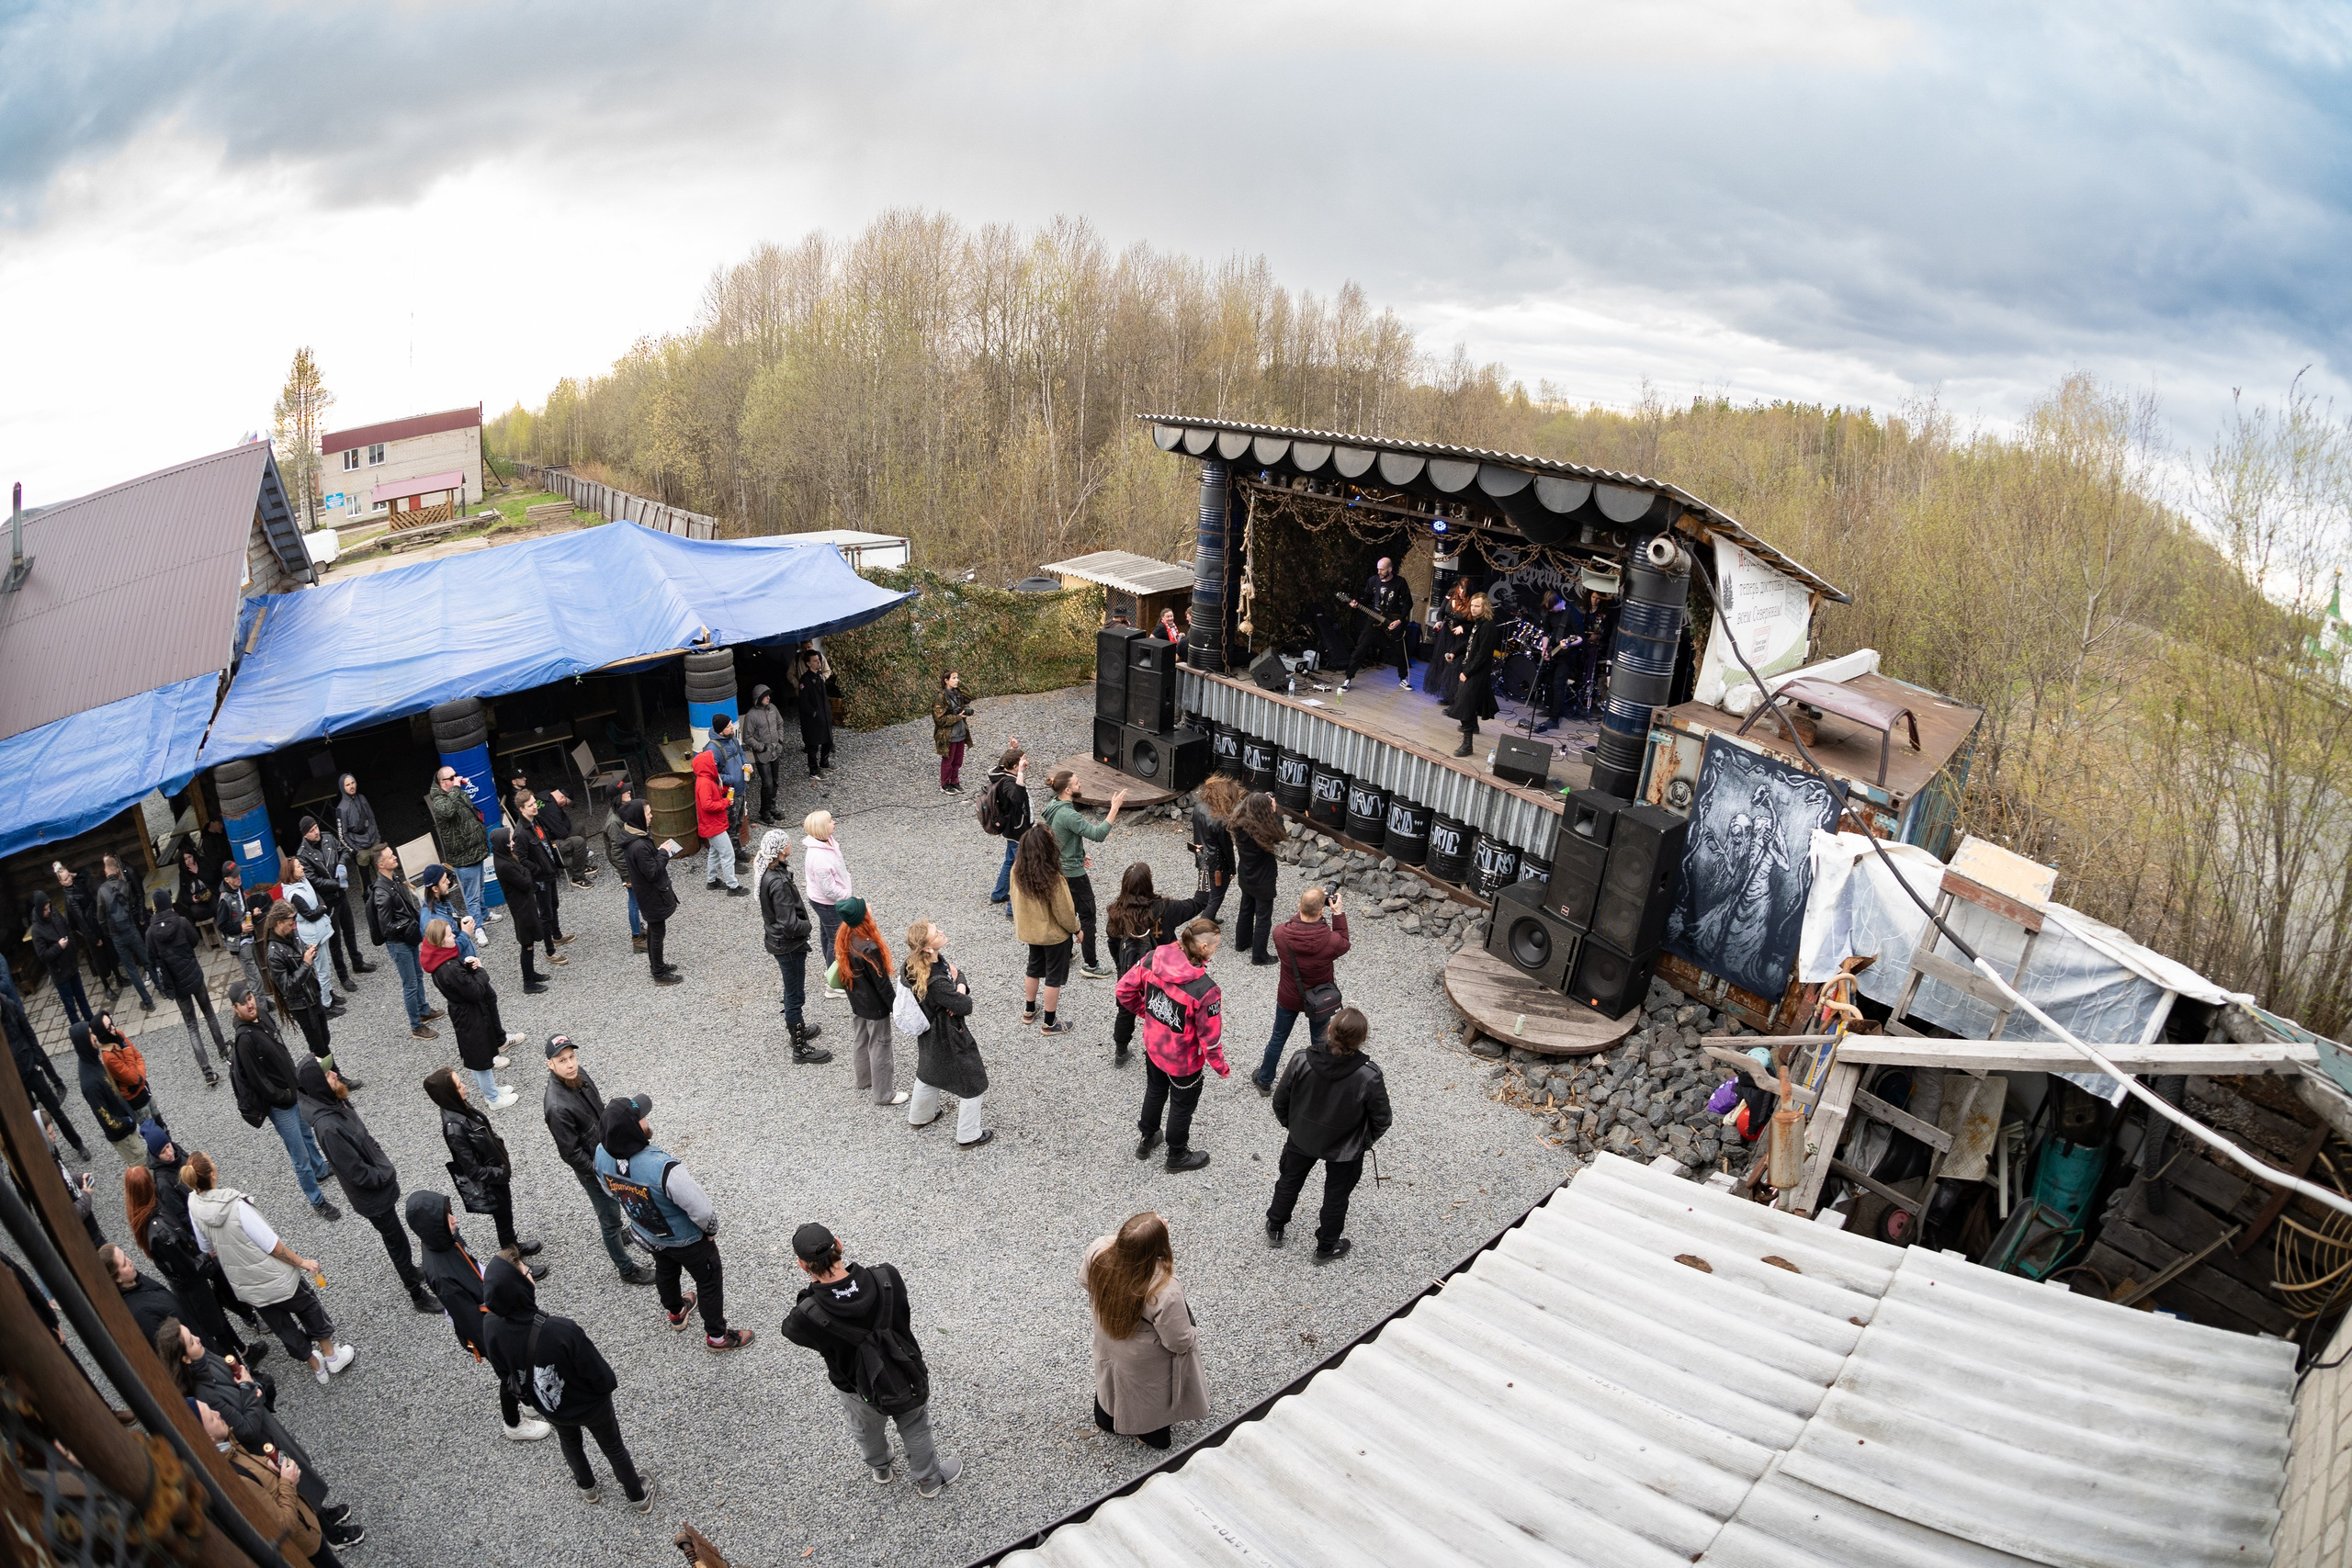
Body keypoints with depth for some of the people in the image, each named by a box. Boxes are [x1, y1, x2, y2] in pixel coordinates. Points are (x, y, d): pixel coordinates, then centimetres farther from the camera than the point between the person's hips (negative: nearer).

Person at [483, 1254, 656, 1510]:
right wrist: (609, 1383, -3)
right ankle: (638, 1497, 50)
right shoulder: (562, 1331, -43)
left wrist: (531, 1393, 13)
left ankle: (586, 1488, 62)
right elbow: (599, 1375, -28)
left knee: (569, 1442, 36)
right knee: (613, 1447, 26)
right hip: (590, 1404, -3)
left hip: (549, 1407, 4)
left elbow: (504, 1375, -8)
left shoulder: (492, 1330, -30)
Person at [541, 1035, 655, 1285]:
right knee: (609, 1215, 11)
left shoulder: (578, 1073, -13)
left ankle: (616, 1228, 61)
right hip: (591, 1166, -7)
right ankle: (627, 1269, 30)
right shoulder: (557, 1106, -37)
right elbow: (570, 1153, -26)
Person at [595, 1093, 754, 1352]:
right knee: (709, 1282, 21)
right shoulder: (664, 1169, -46)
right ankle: (716, 1336, 42)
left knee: (665, 1271, 35)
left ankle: (675, 1312, 63)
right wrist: (710, 1229, -10)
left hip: (647, 1235, 6)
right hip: (686, 1241, -6)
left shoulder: (601, 1155, -26)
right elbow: (701, 1211, -33)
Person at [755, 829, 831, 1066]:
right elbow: (789, 924, -28)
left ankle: (797, 1028, 47)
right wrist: (810, 925, -13)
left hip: (776, 939, 9)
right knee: (795, 995, 5)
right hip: (788, 945, -9)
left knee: (792, 991, 27)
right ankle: (801, 1048, 19)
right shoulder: (778, 883, -33)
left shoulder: (766, 870, -4)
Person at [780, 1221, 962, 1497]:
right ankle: (929, 1479, 54)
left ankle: (880, 1469, 64)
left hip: (860, 1392, 0)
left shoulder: (808, 1317, -38)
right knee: (916, 1432, 31)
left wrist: (813, 1287, -18)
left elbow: (790, 1327, -12)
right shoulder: (887, 1278, -32)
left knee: (867, 1432, 35)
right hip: (907, 1378, 0)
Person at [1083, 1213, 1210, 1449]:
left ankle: (1106, 1418, 64)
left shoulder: (1098, 1252, -33)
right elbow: (1179, 1342, -28)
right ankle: (1153, 1434, 58)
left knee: (1111, 1377, 36)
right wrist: (1192, 1335, -5)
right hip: (1145, 1365, -4)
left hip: (1107, 1342, 4)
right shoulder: (1166, 1293, -45)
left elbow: (1084, 1280, -9)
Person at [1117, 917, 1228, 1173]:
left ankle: (1147, 1140, 56)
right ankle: (1177, 1156, 47)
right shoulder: (1206, 991, -35)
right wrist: (1222, 1068, -5)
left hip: (1152, 1047, 5)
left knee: (1155, 1092, 32)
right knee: (1181, 1106, 23)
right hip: (1183, 1061, -5)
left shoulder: (1154, 959, -21)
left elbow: (1124, 989, -7)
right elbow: (1210, 1039, -24)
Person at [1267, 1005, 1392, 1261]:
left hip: (1301, 1138, 2)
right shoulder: (1369, 1076, -33)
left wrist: (1291, 1124, 8)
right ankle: (1326, 1247, 47)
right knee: (1336, 1196, 26)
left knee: (1289, 1182, 30)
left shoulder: (1302, 1060, -29)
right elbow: (1381, 1120, -17)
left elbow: (1280, 1100, -13)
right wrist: (1366, 1141, 5)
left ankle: (1275, 1228, 52)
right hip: (1345, 1149, -1)